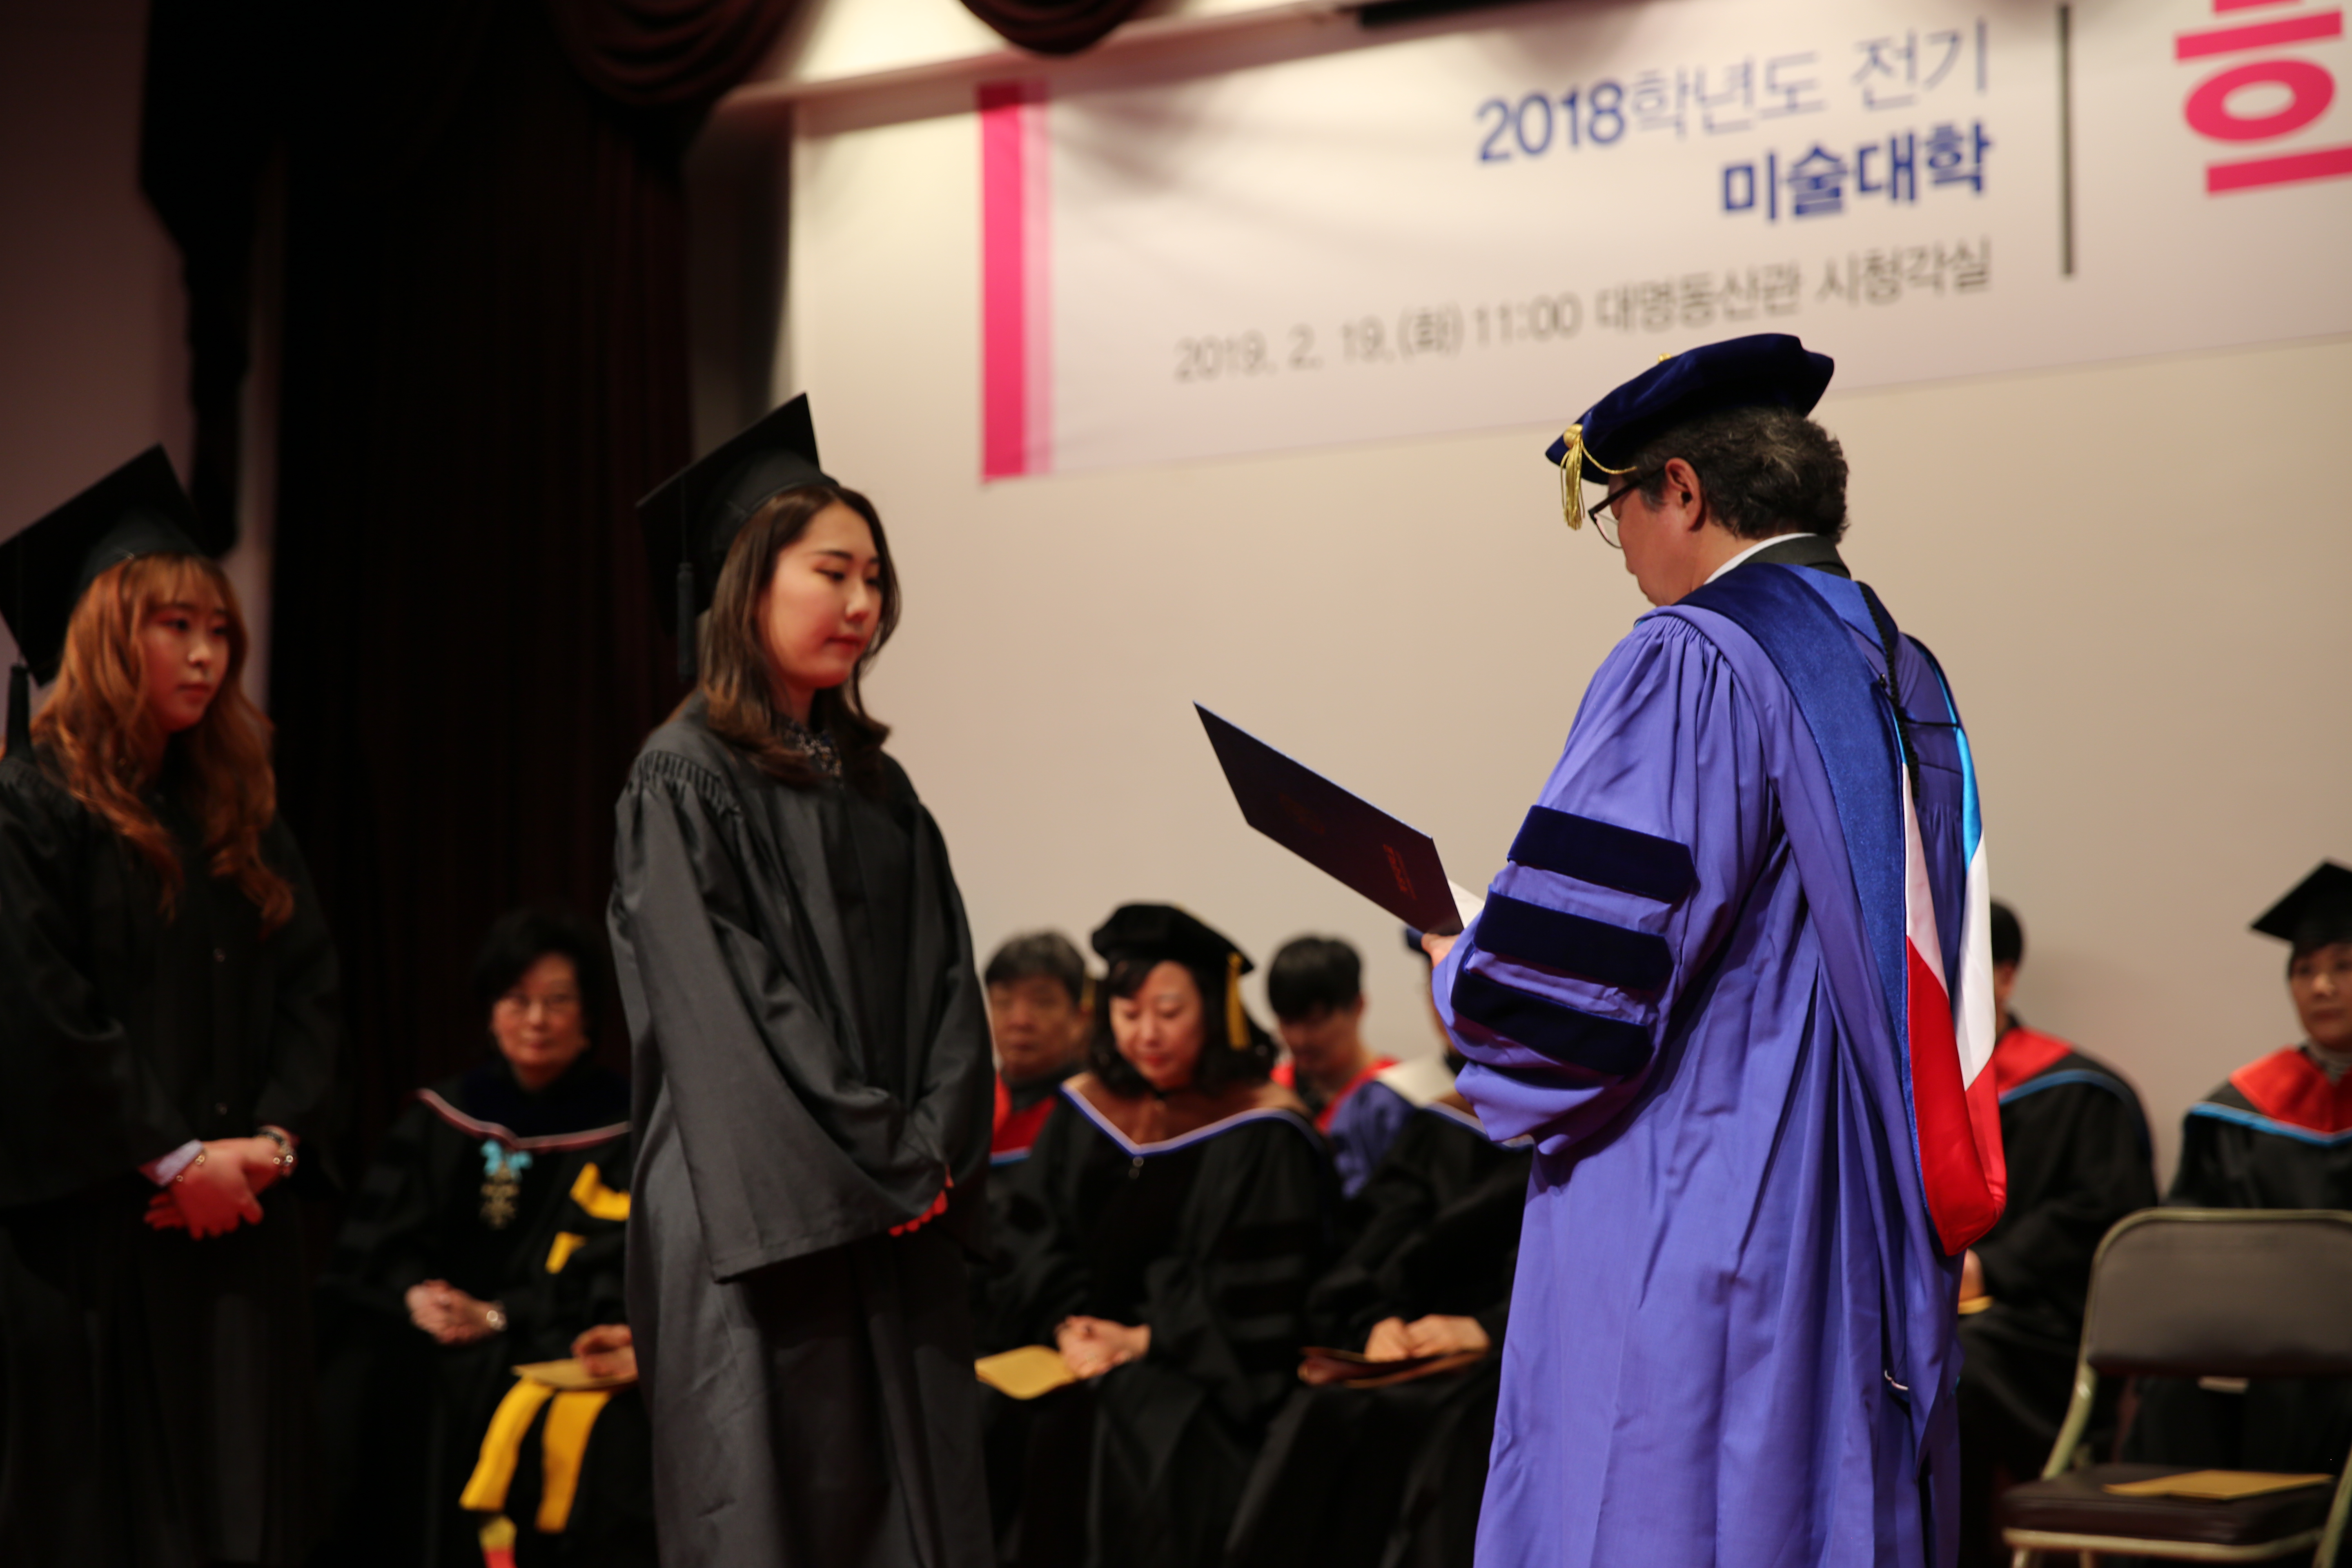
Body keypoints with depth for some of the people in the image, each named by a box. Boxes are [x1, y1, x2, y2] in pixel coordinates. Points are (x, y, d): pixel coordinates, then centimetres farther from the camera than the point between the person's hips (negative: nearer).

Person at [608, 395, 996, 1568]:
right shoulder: (684, 779, -5)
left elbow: (944, 985, 10)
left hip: (896, 1224, 6)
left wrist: (935, 1153, -5)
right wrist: (882, 1164, -12)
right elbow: (720, 1002, -12)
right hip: (759, 1227, -6)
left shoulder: (877, 787, 15)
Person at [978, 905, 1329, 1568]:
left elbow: (1261, 1292, -9)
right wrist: (1069, 1325, -9)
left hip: (1197, 1367, -5)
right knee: (990, 1422, -20)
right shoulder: (1083, 1110, 12)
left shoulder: (1262, 1132, -5)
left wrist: (1144, 1340, -14)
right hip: (1087, 1344, 5)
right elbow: (1033, 1246, 9)